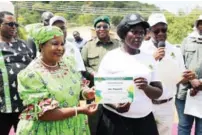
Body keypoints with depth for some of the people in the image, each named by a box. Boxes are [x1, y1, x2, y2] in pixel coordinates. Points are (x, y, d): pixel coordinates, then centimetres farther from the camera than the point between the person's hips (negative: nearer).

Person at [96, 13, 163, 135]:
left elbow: (158, 92, 6)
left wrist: (146, 87, -15)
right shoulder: (111, 57, -5)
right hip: (115, 120, -3)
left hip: (145, 119, 4)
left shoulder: (149, 58, 5)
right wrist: (115, 106, -22)